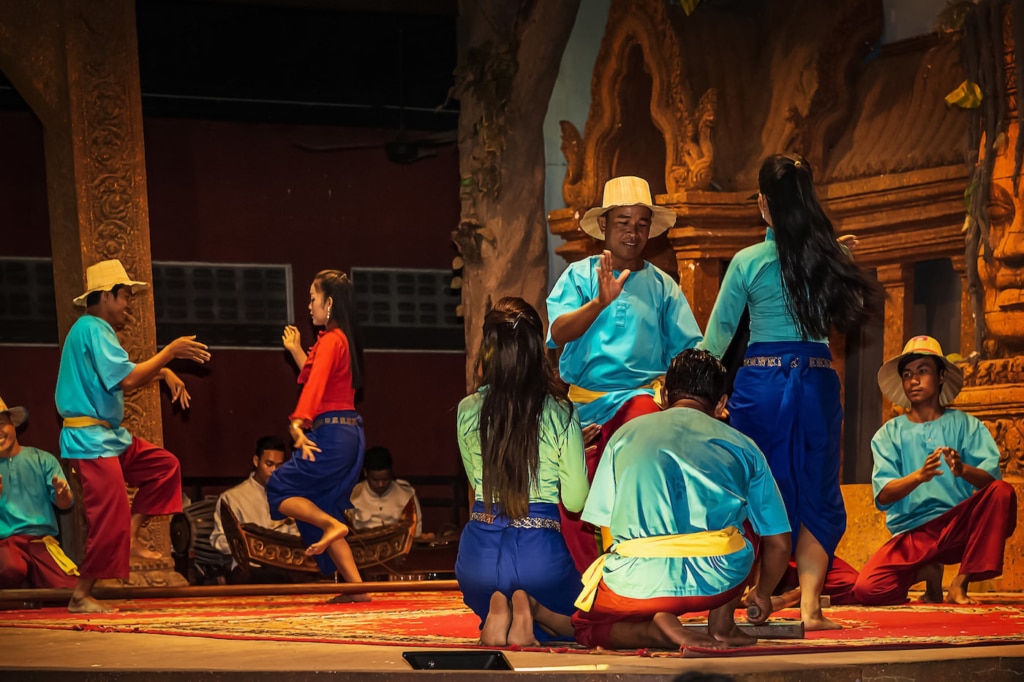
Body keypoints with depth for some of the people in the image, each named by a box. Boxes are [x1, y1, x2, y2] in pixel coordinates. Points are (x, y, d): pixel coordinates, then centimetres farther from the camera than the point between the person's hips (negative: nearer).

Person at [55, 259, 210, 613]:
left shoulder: (94, 329, 17)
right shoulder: (93, 329, -16)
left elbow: (120, 376, 22)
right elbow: (128, 380, -25)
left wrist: (163, 372, 8)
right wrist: (170, 353, -16)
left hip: (110, 435, 10)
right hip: (91, 440, -10)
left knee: (164, 465, 13)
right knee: (110, 519, -10)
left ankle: (130, 537, 10)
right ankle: (81, 597, -3)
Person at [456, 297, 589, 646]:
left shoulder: (468, 410, -1)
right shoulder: (561, 413, -7)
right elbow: (575, 501, -3)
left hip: (480, 551, 2)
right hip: (540, 551, -2)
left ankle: (498, 613, -6)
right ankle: (533, 611, -9)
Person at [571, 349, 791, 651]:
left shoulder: (626, 434, 18)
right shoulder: (741, 446, 17)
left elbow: (608, 529, 17)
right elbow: (779, 543, 20)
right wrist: (762, 593, 41)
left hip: (639, 585, -1)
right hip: (719, 580, 1)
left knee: (586, 626, 31)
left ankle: (660, 629, 1)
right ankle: (721, 624, 19)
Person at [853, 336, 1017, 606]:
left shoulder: (965, 425, 7)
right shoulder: (889, 434, 9)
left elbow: (991, 477, -8)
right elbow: (883, 495, -6)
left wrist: (963, 470, -32)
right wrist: (919, 476, -27)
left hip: (959, 526, 0)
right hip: (911, 533, 0)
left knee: (1002, 492, -28)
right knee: (867, 589, -27)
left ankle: (960, 583, -16)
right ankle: (928, 572, 6)